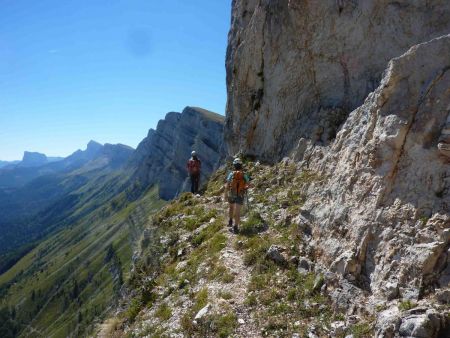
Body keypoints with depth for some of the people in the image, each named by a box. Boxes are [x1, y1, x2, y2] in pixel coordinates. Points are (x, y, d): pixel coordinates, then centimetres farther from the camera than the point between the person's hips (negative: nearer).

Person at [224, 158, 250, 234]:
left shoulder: (231, 174, -7)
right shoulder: (244, 175, -4)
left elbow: (227, 185, -10)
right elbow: (248, 184, 6)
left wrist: (226, 194, -3)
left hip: (231, 194, 1)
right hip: (240, 195, -1)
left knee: (231, 207, 27)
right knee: (237, 211, -3)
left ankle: (230, 221, 28)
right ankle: (235, 227, -8)